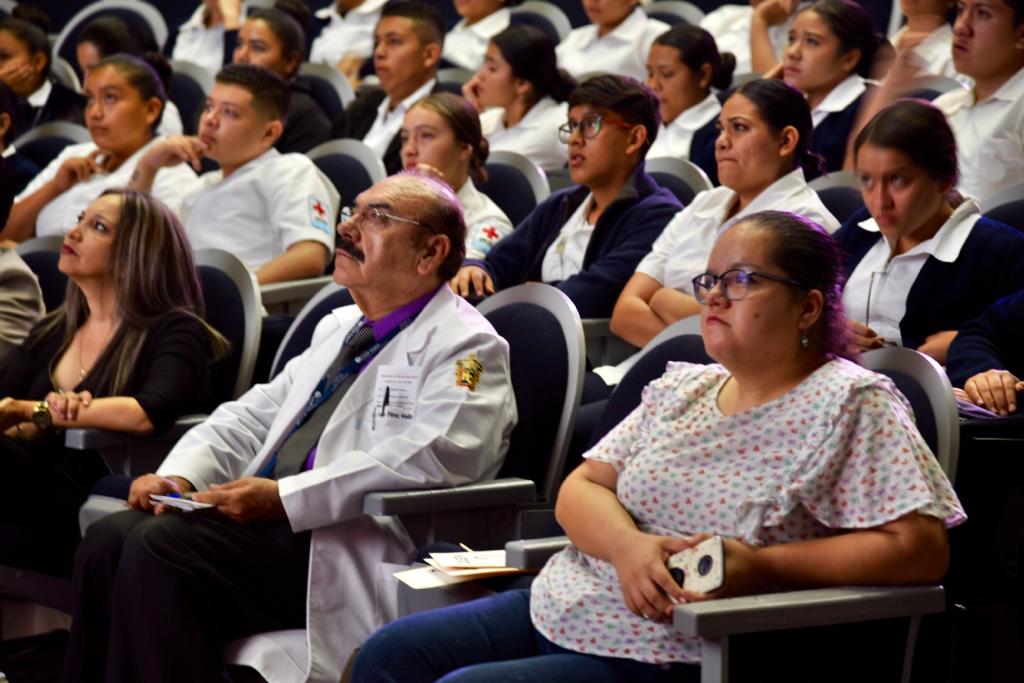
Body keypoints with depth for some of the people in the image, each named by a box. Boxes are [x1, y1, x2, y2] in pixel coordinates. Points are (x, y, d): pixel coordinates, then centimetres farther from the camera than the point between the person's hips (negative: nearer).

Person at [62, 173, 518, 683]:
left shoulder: (467, 346, -4)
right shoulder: (337, 328, 25)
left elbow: (427, 456, -19)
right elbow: (251, 417, 25)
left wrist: (284, 497, -23)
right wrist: (180, 476, 5)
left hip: (354, 548, -8)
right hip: (272, 524, 8)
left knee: (163, 546, -24)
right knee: (111, 538, -11)